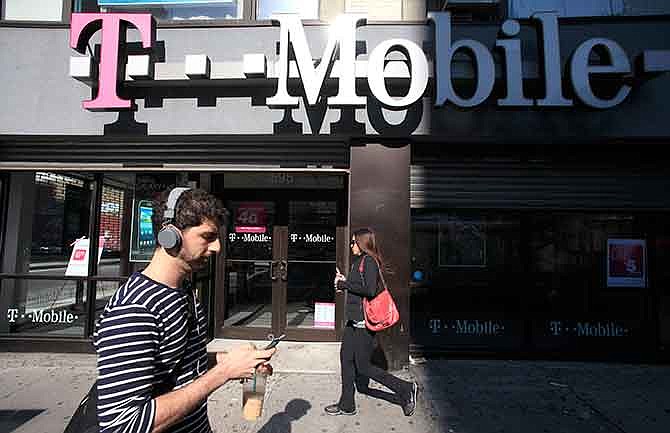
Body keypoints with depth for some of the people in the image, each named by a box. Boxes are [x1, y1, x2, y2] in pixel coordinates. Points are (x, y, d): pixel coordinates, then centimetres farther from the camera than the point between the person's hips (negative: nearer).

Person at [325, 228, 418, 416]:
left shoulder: (369, 261, -14)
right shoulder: (358, 261, 14)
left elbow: (370, 290, -25)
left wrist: (344, 284, -17)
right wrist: (344, 282, 3)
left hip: (364, 322, -10)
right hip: (354, 320, 10)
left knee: (363, 367, 1)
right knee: (346, 358, 14)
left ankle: (406, 389, 14)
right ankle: (346, 405, 29)